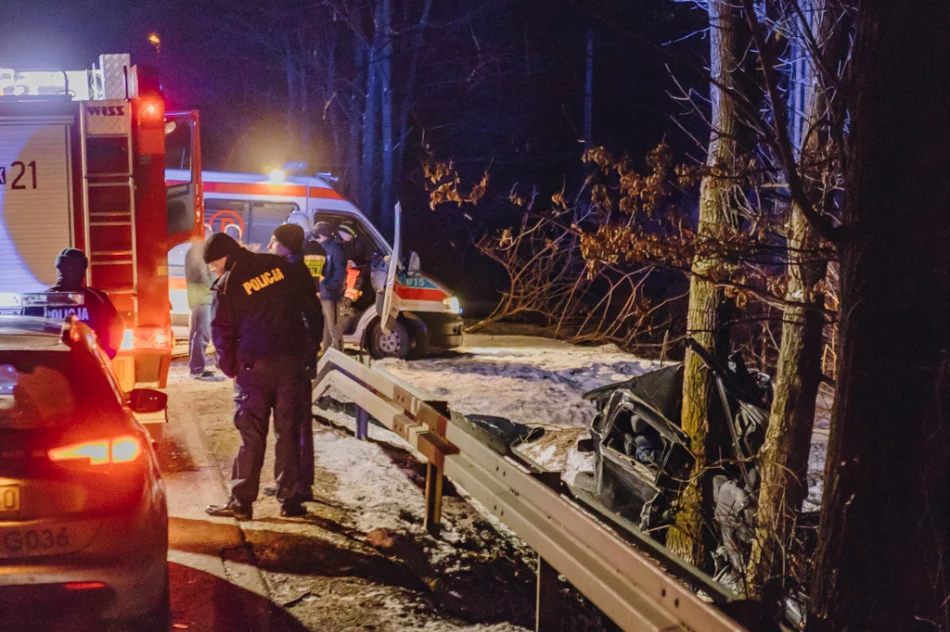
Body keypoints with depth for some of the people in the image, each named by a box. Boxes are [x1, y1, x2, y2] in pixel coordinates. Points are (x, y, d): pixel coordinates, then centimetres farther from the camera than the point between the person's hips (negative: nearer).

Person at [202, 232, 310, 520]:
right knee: (288, 432, 9)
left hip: (255, 366, -3)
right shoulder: (279, 266, 4)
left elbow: (222, 335, -4)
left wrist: (231, 370, 10)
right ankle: (289, 499, 13)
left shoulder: (227, 287, -8)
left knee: (251, 435, 4)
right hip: (293, 361, 3)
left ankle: (241, 501, 7)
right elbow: (305, 305, 13)